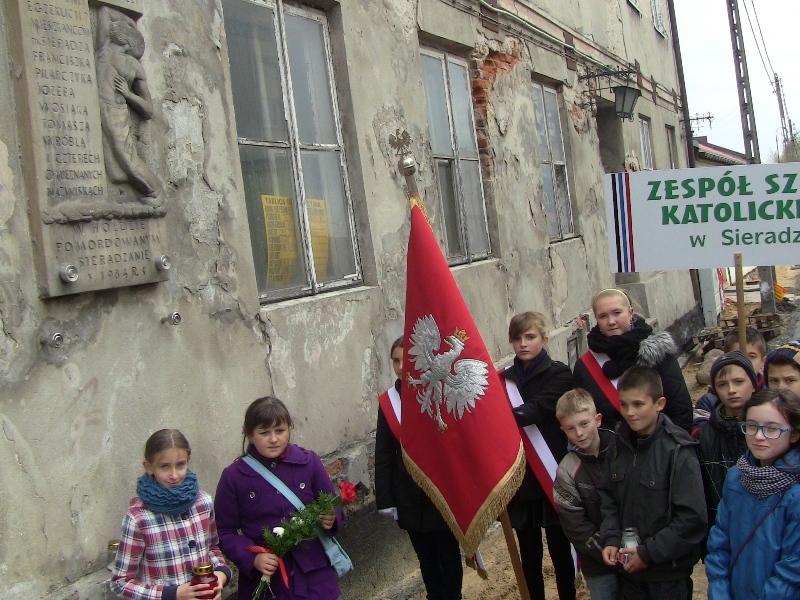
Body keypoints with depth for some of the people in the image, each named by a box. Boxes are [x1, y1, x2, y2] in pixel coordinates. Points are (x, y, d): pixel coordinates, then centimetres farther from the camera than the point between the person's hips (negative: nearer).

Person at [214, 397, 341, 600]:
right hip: (263, 582, -1)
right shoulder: (233, 476, -5)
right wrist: (253, 558, -16)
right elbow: (226, 532, -2)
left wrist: (331, 519, -14)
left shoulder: (309, 462, -2)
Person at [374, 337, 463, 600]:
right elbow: (383, 455, 3)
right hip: (409, 497, 3)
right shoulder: (387, 401, 0)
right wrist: (385, 499, 0)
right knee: (426, 557, 15)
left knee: (448, 554, 11)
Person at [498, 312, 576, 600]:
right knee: (529, 554, 11)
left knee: (559, 550, 6)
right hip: (519, 479, 3)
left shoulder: (559, 374, -4)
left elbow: (538, 409, -21)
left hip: (551, 476, -3)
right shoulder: (505, 378, 8)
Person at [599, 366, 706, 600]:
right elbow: (608, 497, 9)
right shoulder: (619, 444, 0)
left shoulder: (678, 451, -18)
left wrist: (649, 552, -17)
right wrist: (611, 539, -5)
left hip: (669, 574, -5)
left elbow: (693, 518, -19)